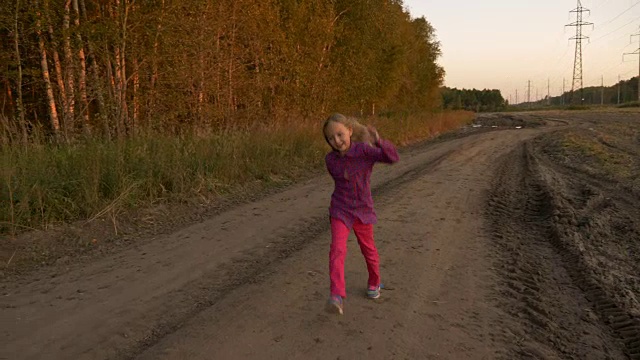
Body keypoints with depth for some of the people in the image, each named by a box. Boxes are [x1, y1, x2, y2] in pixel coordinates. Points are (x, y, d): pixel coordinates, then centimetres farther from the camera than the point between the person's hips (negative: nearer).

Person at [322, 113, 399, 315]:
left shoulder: (364, 151, -14)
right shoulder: (330, 160, -4)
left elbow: (393, 157, -27)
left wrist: (378, 141, -41)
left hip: (363, 211, -1)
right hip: (340, 211, 1)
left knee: (368, 249, 17)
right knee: (337, 249, -19)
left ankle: (374, 283, 44)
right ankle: (337, 297, -23)